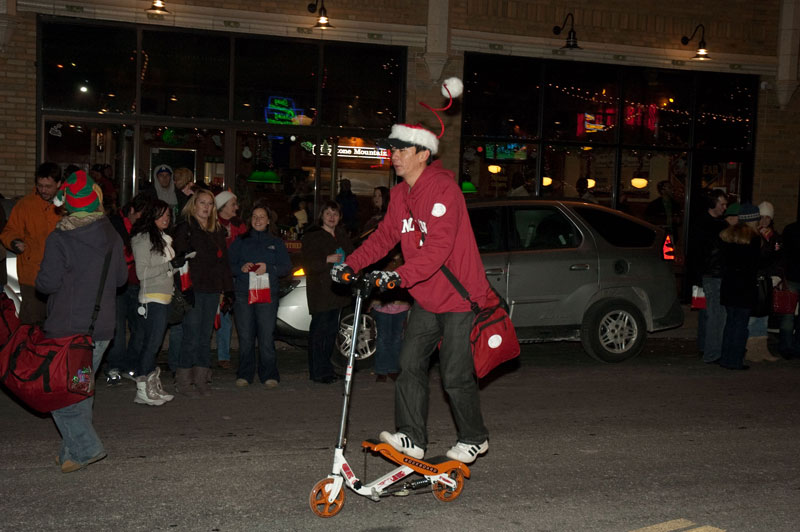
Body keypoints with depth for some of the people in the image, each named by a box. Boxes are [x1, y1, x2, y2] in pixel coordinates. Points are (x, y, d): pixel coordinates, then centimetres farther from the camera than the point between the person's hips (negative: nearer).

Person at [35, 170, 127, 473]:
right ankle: (73, 451, 22)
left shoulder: (60, 239, -14)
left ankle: (84, 449, -2)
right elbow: (121, 278, 11)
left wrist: (39, 280, 8)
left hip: (67, 329, -6)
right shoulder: (113, 237, 2)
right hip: (102, 328, 6)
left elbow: (48, 283, -14)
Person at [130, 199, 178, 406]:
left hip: (164, 297, 9)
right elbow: (142, 272, -15)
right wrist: (170, 265, -14)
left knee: (154, 344, 10)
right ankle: (142, 390, -4)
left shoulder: (163, 239, 17)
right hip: (152, 298, -9)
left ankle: (152, 386, 15)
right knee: (151, 343, -9)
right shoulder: (144, 238, -9)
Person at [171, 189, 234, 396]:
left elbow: (223, 261, 19)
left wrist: (227, 290, 14)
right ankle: (183, 381, 4)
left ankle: (201, 379, 15)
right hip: (192, 290, -6)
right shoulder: (185, 228, -2)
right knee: (191, 337, -6)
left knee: (206, 336, 8)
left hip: (212, 291, 6)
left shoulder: (217, 231, 17)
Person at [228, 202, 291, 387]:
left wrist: (268, 268, -10)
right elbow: (229, 264, 10)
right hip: (243, 294, 1)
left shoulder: (276, 243, 16)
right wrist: (241, 268, -10)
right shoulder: (240, 241, 17)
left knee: (266, 336, -7)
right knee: (245, 337, -1)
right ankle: (244, 374, 9)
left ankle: (269, 375, 0)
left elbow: (286, 266, 7)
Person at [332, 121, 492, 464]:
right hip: (426, 298, 8)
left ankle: (474, 438, 18)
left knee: (455, 376, -1)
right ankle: (412, 437, 8)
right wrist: (351, 264, -3)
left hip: (459, 296, -8)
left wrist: (400, 275, -39)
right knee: (410, 365, 1)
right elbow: (385, 236, 10)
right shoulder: (401, 194, 8)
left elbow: (438, 247, -30)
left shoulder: (443, 189, -20)